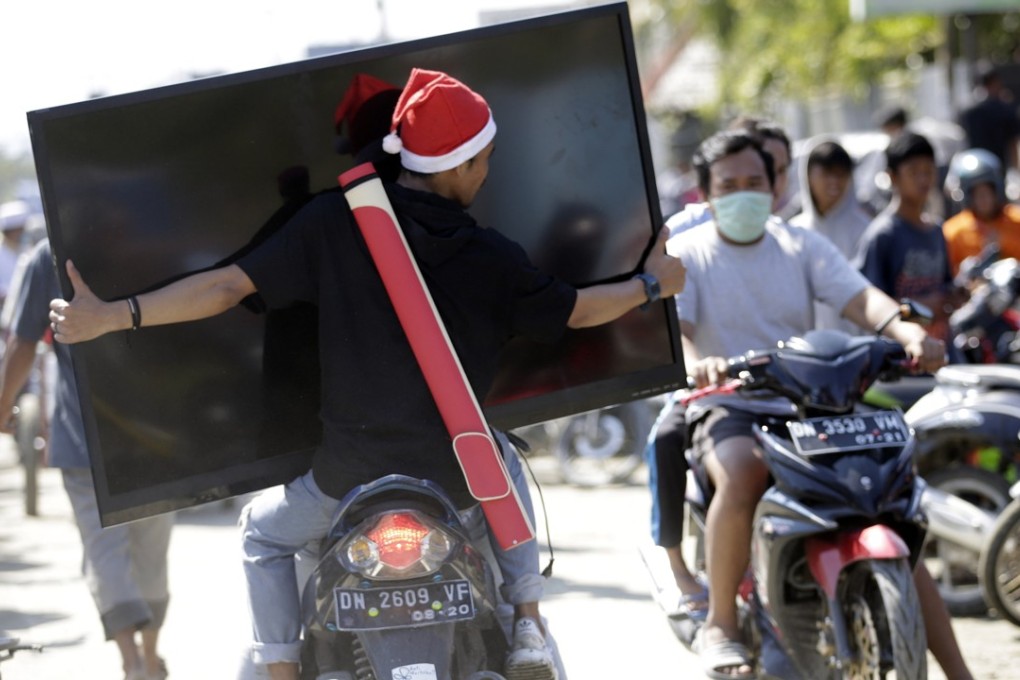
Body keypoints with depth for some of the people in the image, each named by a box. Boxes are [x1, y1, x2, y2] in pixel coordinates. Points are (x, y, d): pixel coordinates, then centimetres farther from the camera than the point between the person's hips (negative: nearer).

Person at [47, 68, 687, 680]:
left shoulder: (333, 223, -10)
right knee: (506, 466, 36)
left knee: (265, 533, 27)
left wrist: (110, 317, -9)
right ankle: (529, 627, 27)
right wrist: (653, 284, 25)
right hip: (456, 472, 1)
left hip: (351, 471, -1)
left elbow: (229, 286, -13)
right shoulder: (491, 258, -7)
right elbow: (575, 311, 7)